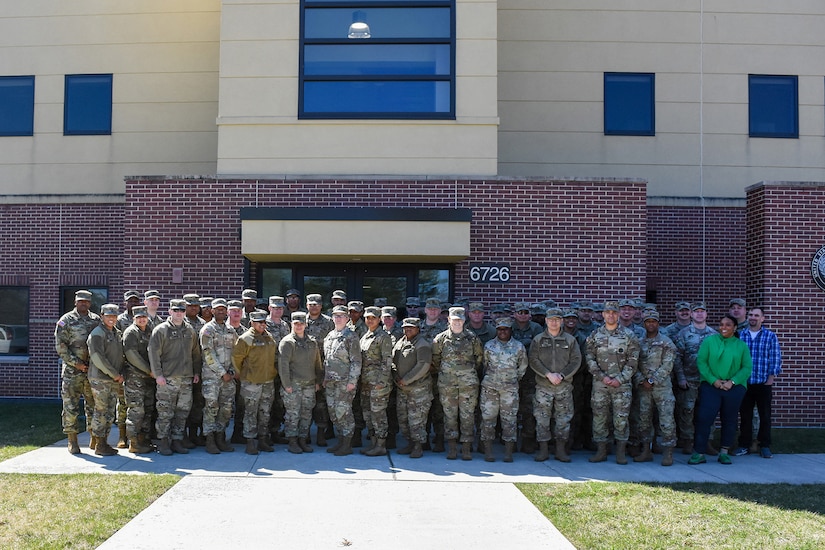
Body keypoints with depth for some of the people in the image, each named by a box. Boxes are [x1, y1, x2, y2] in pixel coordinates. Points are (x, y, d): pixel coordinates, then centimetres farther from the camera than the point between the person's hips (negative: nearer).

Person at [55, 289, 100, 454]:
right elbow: (60, 346, -6)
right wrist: (76, 363, -12)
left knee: (94, 405, 8)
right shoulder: (66, 321, -1)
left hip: (93, 370, 3)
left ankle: (94, 439, 17)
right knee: (70, 407, 0)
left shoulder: (96, 320, 10)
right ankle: (72, 441, 9)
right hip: (72, 371, -3)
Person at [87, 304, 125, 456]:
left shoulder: (117, 333, 15)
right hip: (100, 379, -8)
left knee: (110, 414, 10)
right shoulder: (97, 334, -10)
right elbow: (98, 358, -17)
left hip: (114, 380, 8)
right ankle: (99, 446, 3)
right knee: (101, 412, -4)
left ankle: (105, 443, 18)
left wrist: (121, 373, 6)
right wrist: (114, 374, -14)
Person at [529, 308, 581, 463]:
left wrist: (562, 375, -11)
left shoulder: (570, 340, 7)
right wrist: (548, 374, -13)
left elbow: (576, 361, 2)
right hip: (543, 386, 0)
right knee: (542, 418, 0)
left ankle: (561, 450, 12)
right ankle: (543, 449, 10)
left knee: (564, 418, 3)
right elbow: (533, 360, -2)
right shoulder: (538, 340, 6)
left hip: (564, 386, 1)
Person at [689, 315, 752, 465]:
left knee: (729, 420, 8)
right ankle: (699, 453, -4)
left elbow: (747, 367, 1)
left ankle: (724, 453, 20)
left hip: (734, 388, 2)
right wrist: (713, 380, -12)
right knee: (704, 418, -9)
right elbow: (701, 362, -3)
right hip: (710, 386, -2)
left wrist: (732, 381, -12)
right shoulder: (709, 341, 4)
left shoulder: (741, 345, 8)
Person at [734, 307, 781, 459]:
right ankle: (743, 445, 15)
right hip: (744, 383, 1)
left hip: (764, 384, -1)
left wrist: (771, 379, -6)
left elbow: (776, 359, 0)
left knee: (765, 416, 5)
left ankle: (765, 446, 15)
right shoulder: (740, 335, 5)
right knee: (745, 416, 7)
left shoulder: (770, 336, 1)